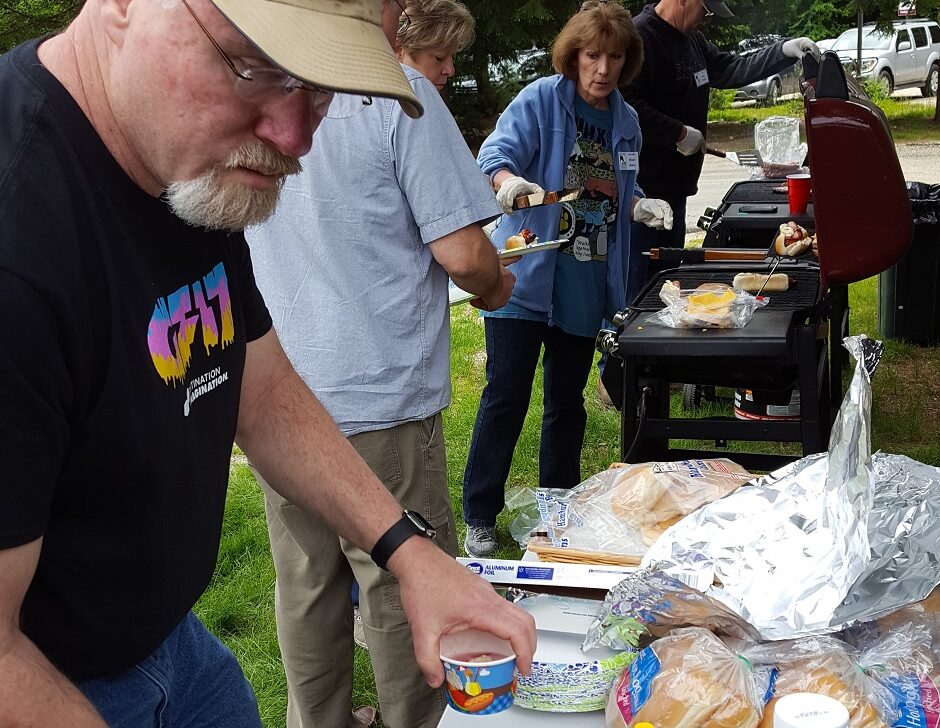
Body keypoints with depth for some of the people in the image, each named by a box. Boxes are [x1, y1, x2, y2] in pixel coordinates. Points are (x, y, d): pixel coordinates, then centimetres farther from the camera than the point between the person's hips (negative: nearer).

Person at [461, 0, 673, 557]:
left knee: (568, 401, 15)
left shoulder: (626, 121, 11)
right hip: (526, 277, -5)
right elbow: (498, 150, -20)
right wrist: (508, 180, -43)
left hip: (586, 286, 5)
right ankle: (480, 517, 11)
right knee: (506, 397, -2)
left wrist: (641, 206, 0)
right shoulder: (540, 100, -6)